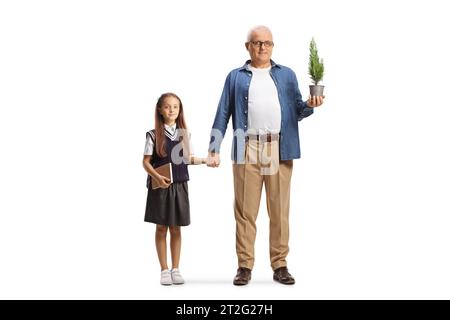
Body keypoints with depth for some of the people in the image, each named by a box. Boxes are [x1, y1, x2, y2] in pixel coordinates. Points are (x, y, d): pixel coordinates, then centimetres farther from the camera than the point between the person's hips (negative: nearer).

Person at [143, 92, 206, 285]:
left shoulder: (184, 134, 7)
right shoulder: (153, 135, -4)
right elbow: (146, 162, -4)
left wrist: (205, 160, -3)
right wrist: (157, 177, -20)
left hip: (179, 185, 3)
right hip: (160, 186, -3)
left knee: (176, 228, 8)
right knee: (161, 228, 4)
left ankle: (175, 269, 17)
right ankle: (164, 270, 13)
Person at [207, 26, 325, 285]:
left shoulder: (287, 75, 18)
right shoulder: (236, 77, 15)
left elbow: (297, 112, 15)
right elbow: (223, 115, 10)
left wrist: (310, 105, -8)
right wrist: (214, 149, 1)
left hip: (279, 150, 1)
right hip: (247, 150, -1)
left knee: (280, 210, 2)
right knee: (245, 210, 0)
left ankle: (280, 265, 10)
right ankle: (245, 266, 8)